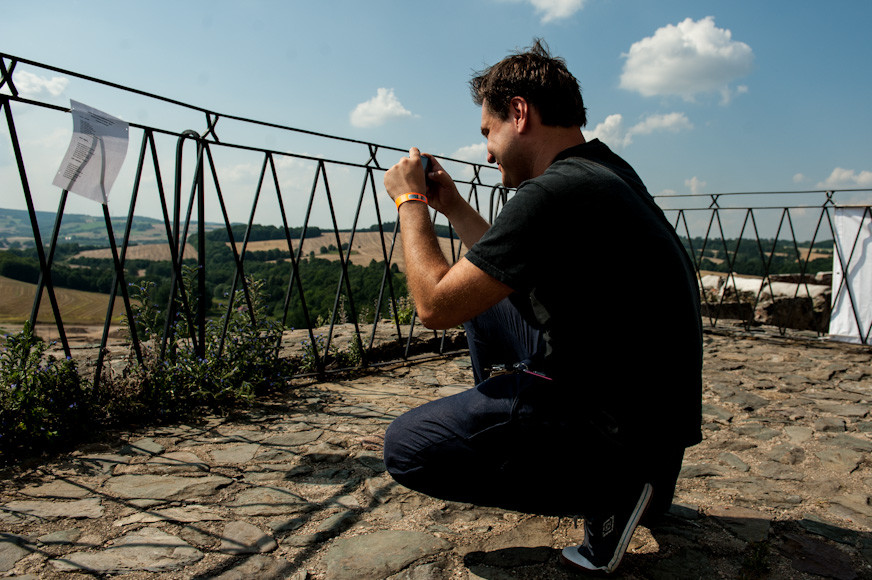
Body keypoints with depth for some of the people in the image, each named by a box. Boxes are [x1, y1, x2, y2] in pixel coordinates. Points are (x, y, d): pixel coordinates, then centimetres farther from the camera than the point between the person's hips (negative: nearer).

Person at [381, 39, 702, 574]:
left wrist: (410, 202, -5)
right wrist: (453, 206, 17)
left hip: (630, 429, -9)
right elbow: (505, 269, 19)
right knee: (484, 300, 18)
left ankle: (612, 492, -2)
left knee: (406, 445, -7)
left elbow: (436, 305, -18)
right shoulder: (603, 170, 8)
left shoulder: (554, 193, -24)